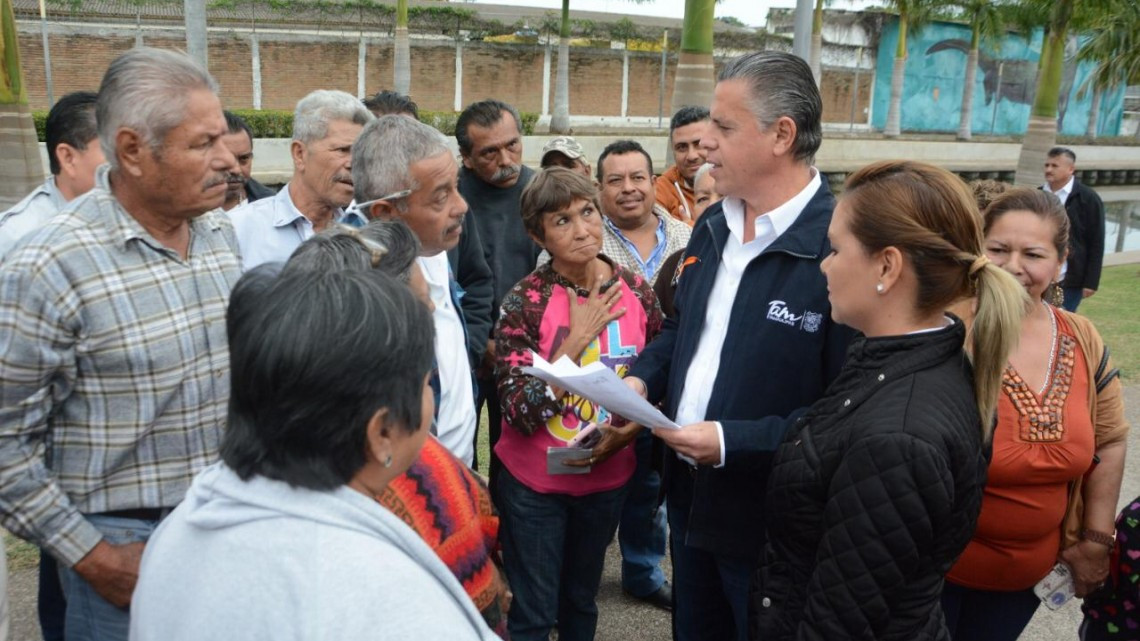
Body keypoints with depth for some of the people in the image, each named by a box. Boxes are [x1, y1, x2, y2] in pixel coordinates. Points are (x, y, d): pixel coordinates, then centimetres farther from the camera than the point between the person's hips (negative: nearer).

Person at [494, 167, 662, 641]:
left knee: (582, 600, 23)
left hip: (608, 478, 4)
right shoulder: (524, 302, -17)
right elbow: (520, 414, -23)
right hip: (535, 483, -3)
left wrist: (631, 428, -14)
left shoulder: (636, 291, -6)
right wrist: (578, 338, -24)